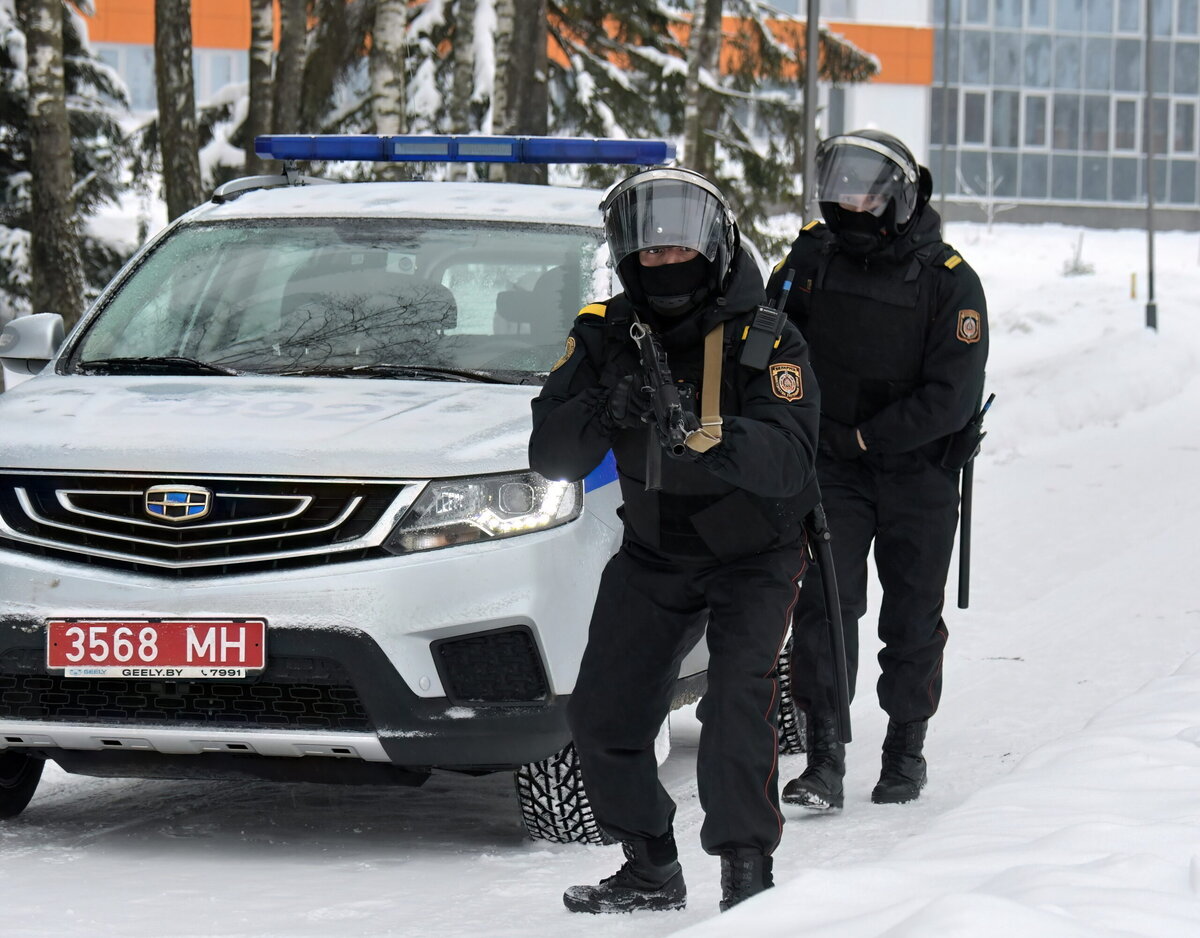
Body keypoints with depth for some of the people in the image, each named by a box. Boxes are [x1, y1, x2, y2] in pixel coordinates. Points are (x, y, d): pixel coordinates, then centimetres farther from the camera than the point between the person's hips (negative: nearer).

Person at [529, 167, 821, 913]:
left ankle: (747, 866, -15)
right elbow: (550, 454, -16)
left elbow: (788, 461, -34)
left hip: (756, 553, -4)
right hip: (654, 552, 5)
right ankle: (651, 870, 18)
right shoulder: (606, 335, -9)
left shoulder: (765, 340, -21)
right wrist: (604, 413, -36)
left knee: (739, 699, -23)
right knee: (603, 713, 2)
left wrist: (707, 433, -51)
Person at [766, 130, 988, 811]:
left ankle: (907, 748, 25)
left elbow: (952, 396, -15)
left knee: (913, 618, 8)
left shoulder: (950, 282, -10)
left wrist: (864, 435, -16)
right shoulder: (814, 256, -1)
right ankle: (824, 759, -11)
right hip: (833, 469, 2)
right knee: (824, 603, -10)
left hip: (919, 472, -1)